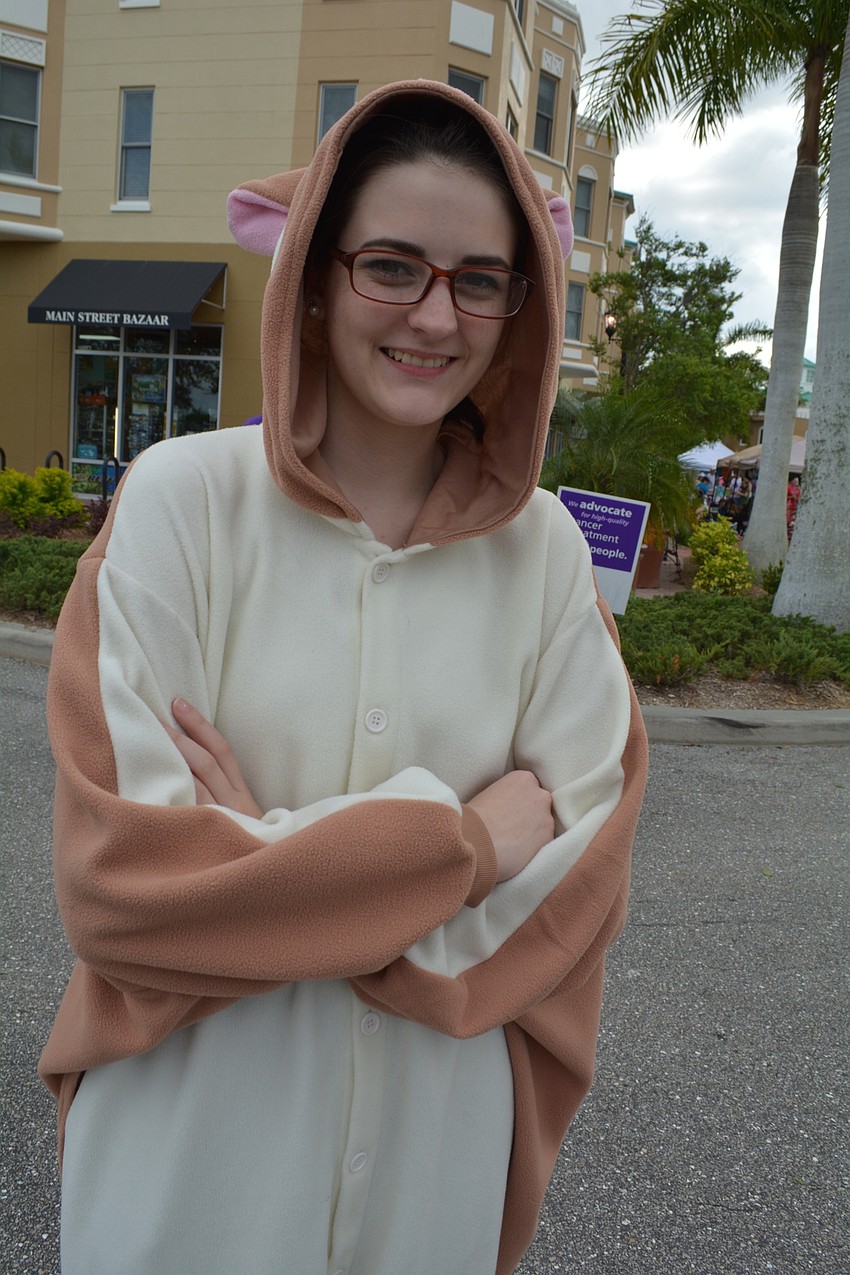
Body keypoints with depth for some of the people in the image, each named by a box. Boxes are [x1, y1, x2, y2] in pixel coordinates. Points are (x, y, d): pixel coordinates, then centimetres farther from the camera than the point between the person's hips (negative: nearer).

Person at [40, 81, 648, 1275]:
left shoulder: (543, 548, -6)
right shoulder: (183, 499, -13)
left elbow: (576, 865, -7)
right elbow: (120, 869, -17)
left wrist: (275, 862, -18)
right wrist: (461, 837, -18)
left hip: (438, 1139, 3)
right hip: (195, 1133, -2)